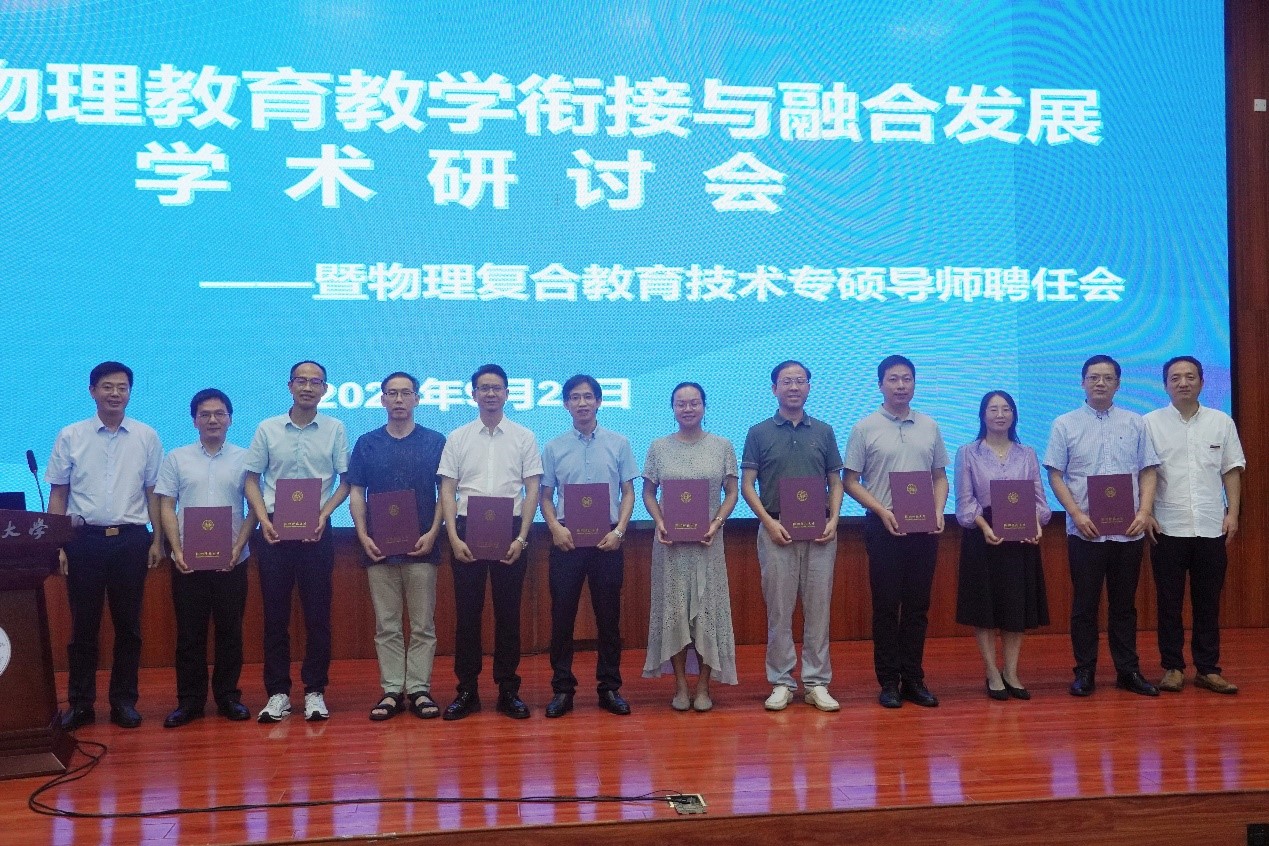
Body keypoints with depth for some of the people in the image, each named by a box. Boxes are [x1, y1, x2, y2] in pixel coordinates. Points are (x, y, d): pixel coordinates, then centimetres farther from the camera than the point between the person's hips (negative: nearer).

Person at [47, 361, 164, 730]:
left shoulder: (147, 437, 4)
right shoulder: (70, 436, 3)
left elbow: (153, 492, 6)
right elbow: (58, 495, 5)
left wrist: (157, 540, 1)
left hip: (131, 539, 0)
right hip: (84, 538, 0)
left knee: (128, 623, 6)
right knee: (83, 624, 5)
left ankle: (124, 701, 16)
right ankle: (80, 703, 16)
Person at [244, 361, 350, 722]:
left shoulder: (335, 430, 5)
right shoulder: (267, 429, 6)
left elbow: (346, 482, 5)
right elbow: (252, 480, 8)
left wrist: (323, 515, -10)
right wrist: (264, 520, -7)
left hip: (316, 530, 0)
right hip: (274, 530, 1)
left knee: (317, 613, 2)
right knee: (275, 614, 4)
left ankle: (314, 691, 11)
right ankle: (278, 693, 12)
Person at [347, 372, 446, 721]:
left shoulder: (435, 442, 5)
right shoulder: (367, 443, 9)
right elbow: (356, 493, 8)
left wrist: (432, 533, -8)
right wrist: (363, 535, -5)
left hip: (421, 548, -1)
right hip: (379, 548, 1)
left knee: (423, 625, 2)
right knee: (386, 626, 5)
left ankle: (419, 690, 9)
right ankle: (391, 691, 11)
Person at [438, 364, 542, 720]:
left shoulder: (523, 437, 5)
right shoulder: (458, 438, 7)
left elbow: (532, 490, 2)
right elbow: (447, 490, 4)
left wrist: (521, 538, -7)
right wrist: (454, 537, -7)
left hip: (509, 531, -1)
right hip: (467, 530, 1)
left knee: (508, 611, 4)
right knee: (467, 611, 4)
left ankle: (508, 690, 13)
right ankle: (466, 690, 12)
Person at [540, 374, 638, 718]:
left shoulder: (618, 443, 5)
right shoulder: (554, 448, 6)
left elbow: (628, 492, 5)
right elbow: (545, 496, 8)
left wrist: (619, 530, -8)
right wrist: (555, 527, -9)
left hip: (606, 538, 0)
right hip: (566, 539, 0)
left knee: (608, 615, 5)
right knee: (562, 615, 2)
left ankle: (610, 686, 15)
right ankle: (562, 688, 11)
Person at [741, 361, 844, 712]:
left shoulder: (823, 431, 10)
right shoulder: (759, 432, 4)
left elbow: (835, 482, 11)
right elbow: (747, 485, 1)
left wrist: (834, 519, -5)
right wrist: (769, 522, -12)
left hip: (819, 532, 2)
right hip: (777, 531, -2)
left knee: (818, 608, 4)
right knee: (778, 610, 2)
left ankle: (817, 683, 12)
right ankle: (781, 683, 11)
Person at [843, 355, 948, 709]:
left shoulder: (929, 426, 10)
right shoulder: (865, 428, -1)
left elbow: (940, 476, 15)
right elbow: (850, 481, -2)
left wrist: (938, 510, -2)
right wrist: (882, 510, -13)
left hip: (924, 528, 3)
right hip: (884, 526, -3)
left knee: (917, 605, 8)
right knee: (886, 606, 2)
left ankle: (913, 678, 17)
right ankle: (889, 681, 10)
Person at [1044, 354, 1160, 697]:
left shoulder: (1135, 423, 8)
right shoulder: (1065, 424, 2)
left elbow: (1147, 472, 7)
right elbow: (1055, 475, 0)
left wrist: (1144, 512, -7)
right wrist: (1077, 515, -11)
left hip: (1128, 531, 2)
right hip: (1085, 531, -2)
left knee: (1124, 604, 10)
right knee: (1085, 604, 4)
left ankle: (1128, 670, 19)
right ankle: (1085, 672, 12)